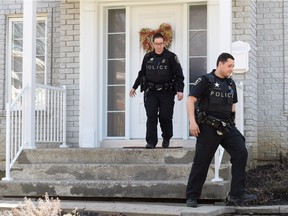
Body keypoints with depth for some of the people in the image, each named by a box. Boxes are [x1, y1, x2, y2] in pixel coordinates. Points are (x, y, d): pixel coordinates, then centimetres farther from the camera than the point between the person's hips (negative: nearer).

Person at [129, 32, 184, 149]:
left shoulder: (171, 57, -3)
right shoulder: (148, 57, 9)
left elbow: (179, 75, -6)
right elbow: (142, 73, 22)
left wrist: (180, 90, -17)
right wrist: (134, 87, 27)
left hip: (166, 92, -3)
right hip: (151, 92, 3)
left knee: (165, 117, 0)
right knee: (151, 117, -7)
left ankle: (166, 138, 24)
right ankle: (151, 142, -5)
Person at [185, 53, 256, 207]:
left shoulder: (231, 84, 16)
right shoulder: (206, 80, -3)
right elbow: (190, 100, -8)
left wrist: (232, 123, 18)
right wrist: (192, 121, -18)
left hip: (227, 127, 6)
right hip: (209, 127, -6)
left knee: (241, 152, -10)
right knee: (201, 161, -1)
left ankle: (237, 194, -7)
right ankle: (192, 197, 11)